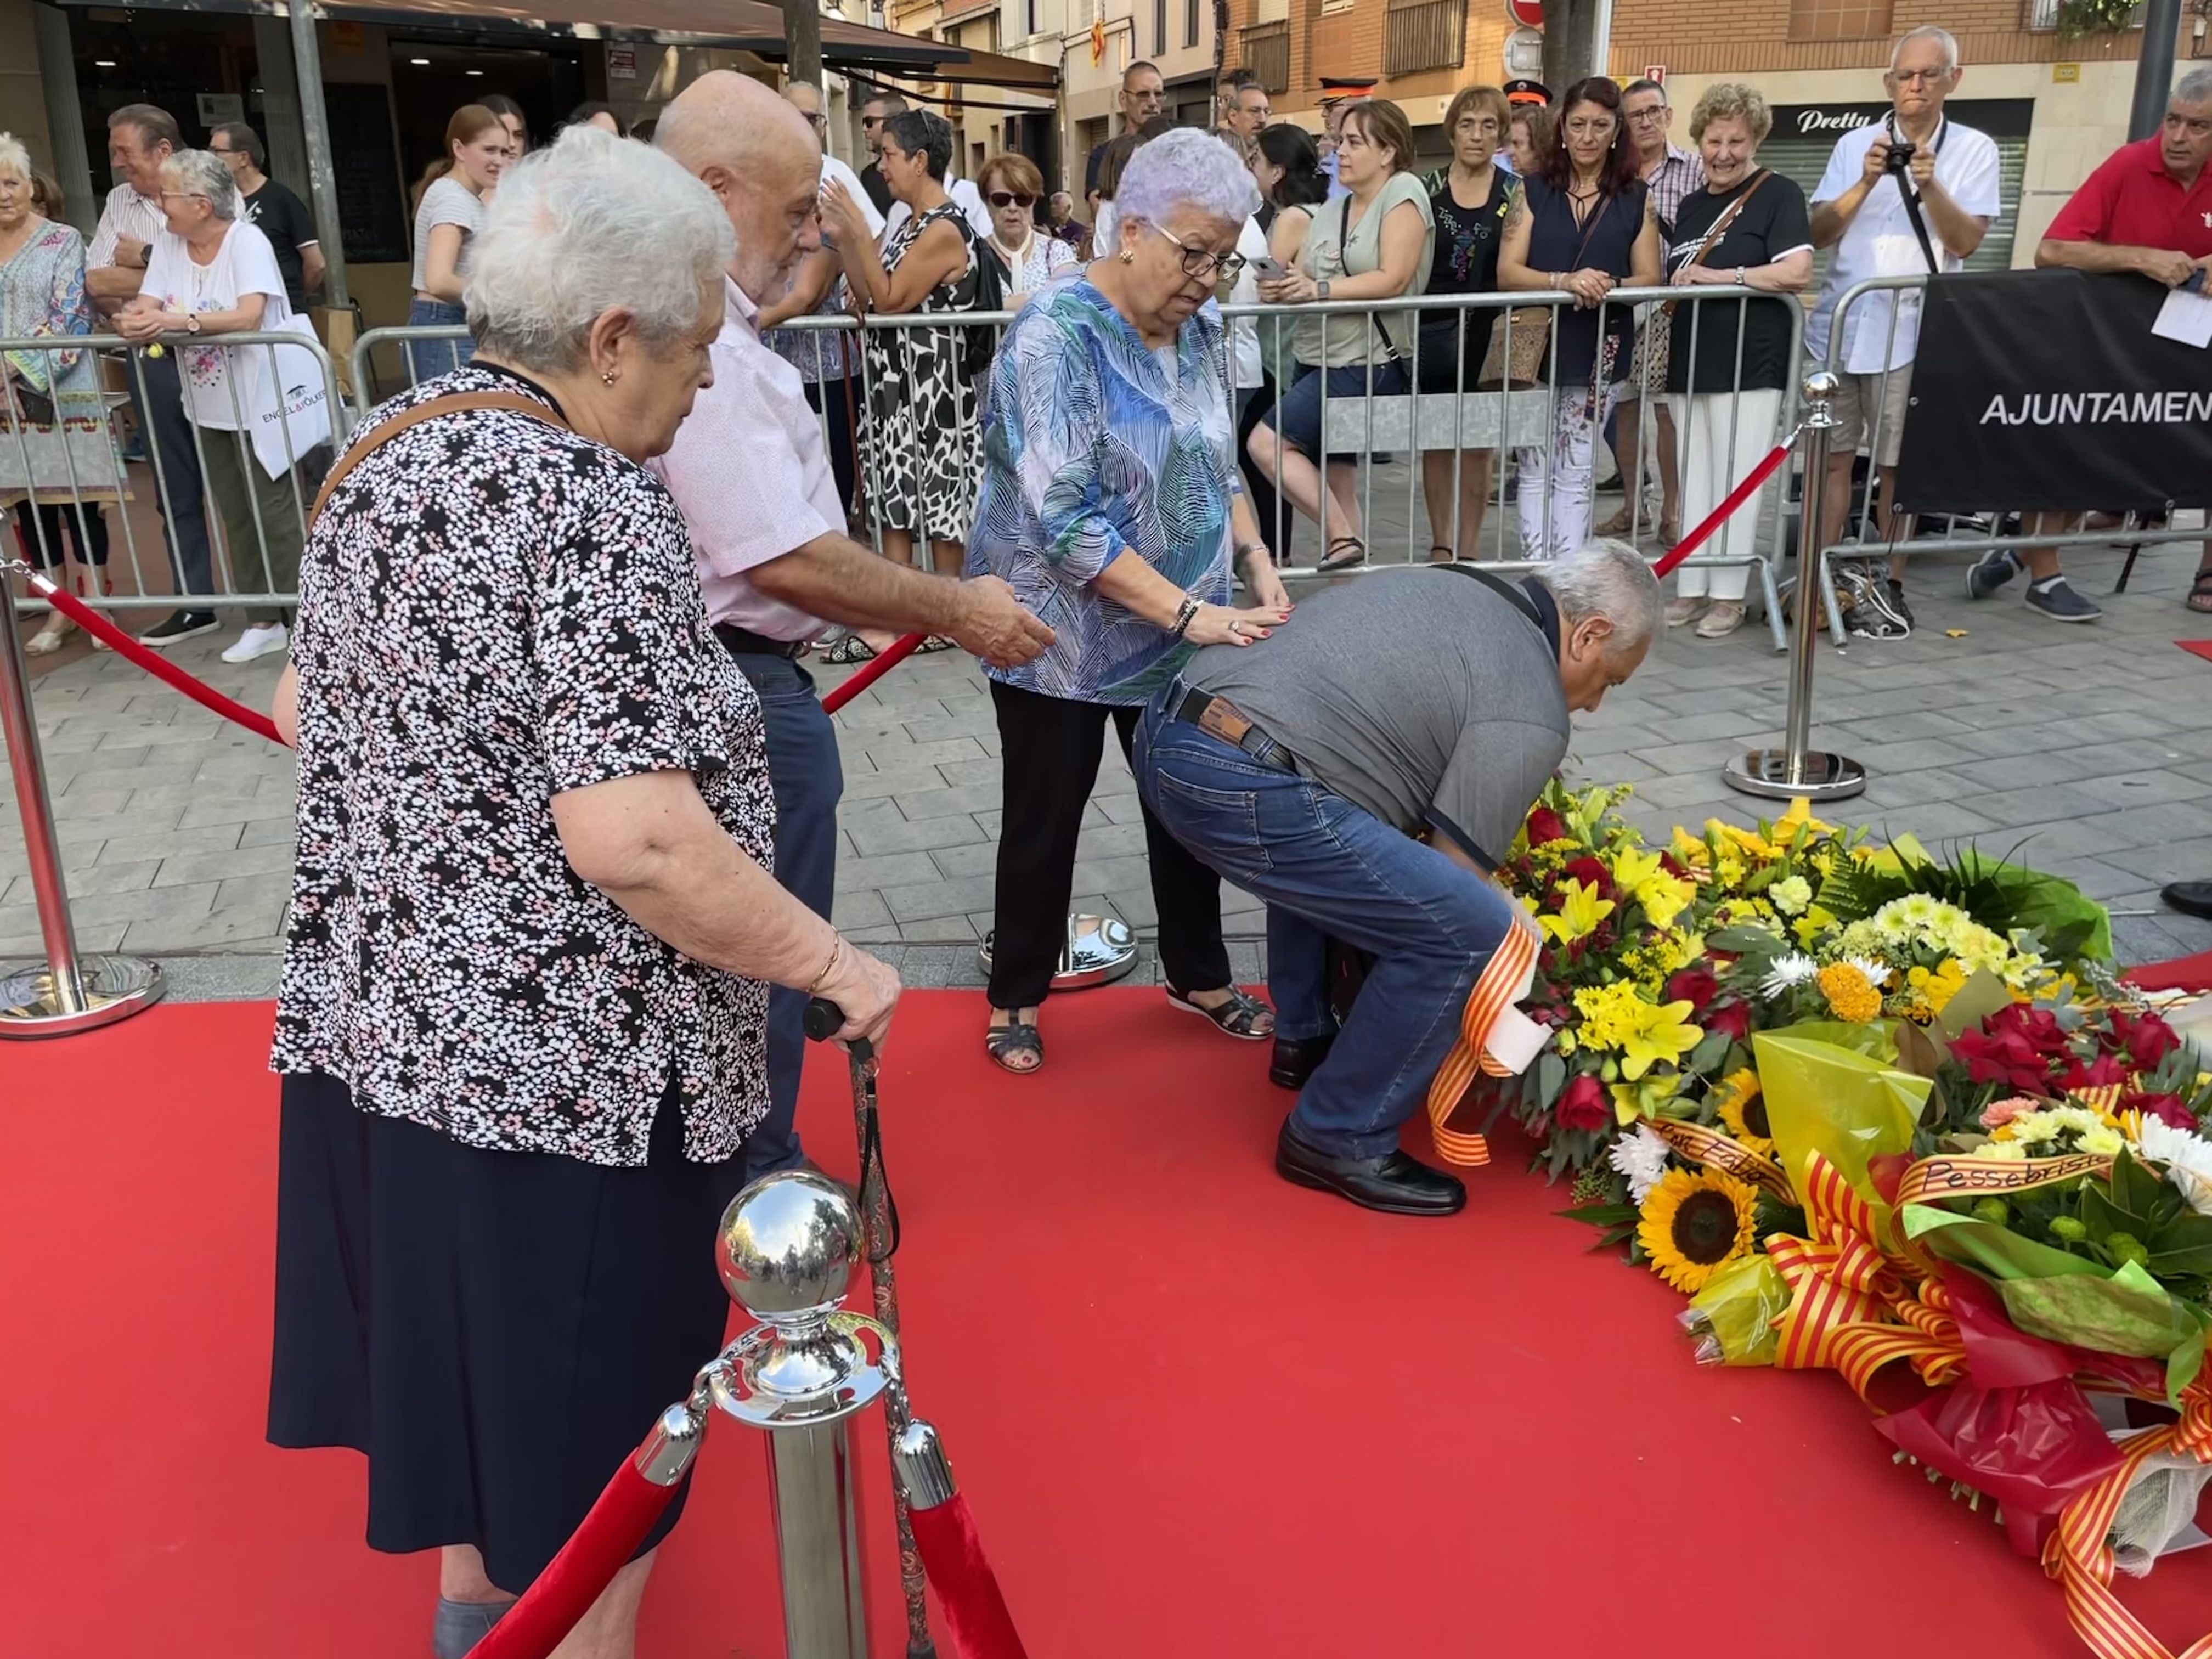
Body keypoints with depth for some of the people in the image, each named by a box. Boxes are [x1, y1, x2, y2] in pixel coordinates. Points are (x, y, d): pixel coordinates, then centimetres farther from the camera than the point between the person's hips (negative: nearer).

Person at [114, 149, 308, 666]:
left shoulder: (247, 241, -15)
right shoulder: (168, 243, 3)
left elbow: (249, 316, -27)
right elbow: (146, 306, -2)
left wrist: (178, 321, -34)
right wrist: (135, 320, -25)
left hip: (262, 405, -7)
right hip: (209, 408, 7)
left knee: (277, 516, -4)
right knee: (238, 519, 12)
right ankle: (264, 622, 21)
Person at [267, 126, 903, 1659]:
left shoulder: (387, 450, 5)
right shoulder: (593, 504, -22)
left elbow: (306, 713, 15)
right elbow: (635, 840, -30)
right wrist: (839, 970, -19)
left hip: (376, 1011, 9)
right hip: (565, 1062, -9)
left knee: (458, 1336, 27)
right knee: (582, 1411, 11)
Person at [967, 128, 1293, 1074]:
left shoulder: (1196, 328, 1)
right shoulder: (1056, 336, -21)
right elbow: (1067, 520, -28)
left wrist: (1255, 561, -4)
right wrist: (1192, 614, -32)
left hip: (1177, 634, 7)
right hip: (1063, 637, -6)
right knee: (1046, 819, 8)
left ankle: (1199, 976, 35)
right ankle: (1017, 998, 27)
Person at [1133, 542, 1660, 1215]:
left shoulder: (1446, 581, 25)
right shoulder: (1531, 713, 1)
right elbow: (1451, 885, 0)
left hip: (1165, 734, 10)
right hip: (1243, 790, -10)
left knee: (1321, 852, 38)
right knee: (1475, 931, -6)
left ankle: (1304, 1040, 41)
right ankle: (1340, 1141, 7)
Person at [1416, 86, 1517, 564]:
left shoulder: (1515, 194, 1)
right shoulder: (1427, 190, 3)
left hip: (1486, 334, -1)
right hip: (1433, 332, 1)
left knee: (1477, 445, 3)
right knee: (1436, 440, 7)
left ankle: (1467, 550, 11)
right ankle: (1441, 545, 16)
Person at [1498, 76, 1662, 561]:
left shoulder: (1637, 197, 7)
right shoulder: (1534, 189, 5)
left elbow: (1650, 278, 3)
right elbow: (1507, 272, -4)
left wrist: (1610, 287, -19)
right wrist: (1565, 281, -22)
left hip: (1598, 354, 0)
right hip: (1535, 349, 0)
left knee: (1575, 476, 4)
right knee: (1536, 474, 2)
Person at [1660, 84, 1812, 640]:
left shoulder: (1777, 195, -3)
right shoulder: (1691, 206, 18)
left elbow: (1796, 272, -14)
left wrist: (1720, 277, -14)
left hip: (1749, 363, -6)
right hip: (1690, 361, 7)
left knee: (1736, 481, -3)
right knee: (1695, 480, 9)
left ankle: (1730, 595, 5)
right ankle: (1693, 589, 15)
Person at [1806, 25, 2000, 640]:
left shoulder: (1974, 150, 4)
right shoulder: (1855, 145, 10)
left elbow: (1965, 242, -5)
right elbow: (1819, 233, 1)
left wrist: (1929, 184, -18)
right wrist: (1866, 183, -13)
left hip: (1911, 330, -2)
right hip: (1839, 323, 2)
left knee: (1899, 464, 2)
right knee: (1833, 454, 3)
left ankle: (1889, 585, 9)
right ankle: (1827, 576, 10)